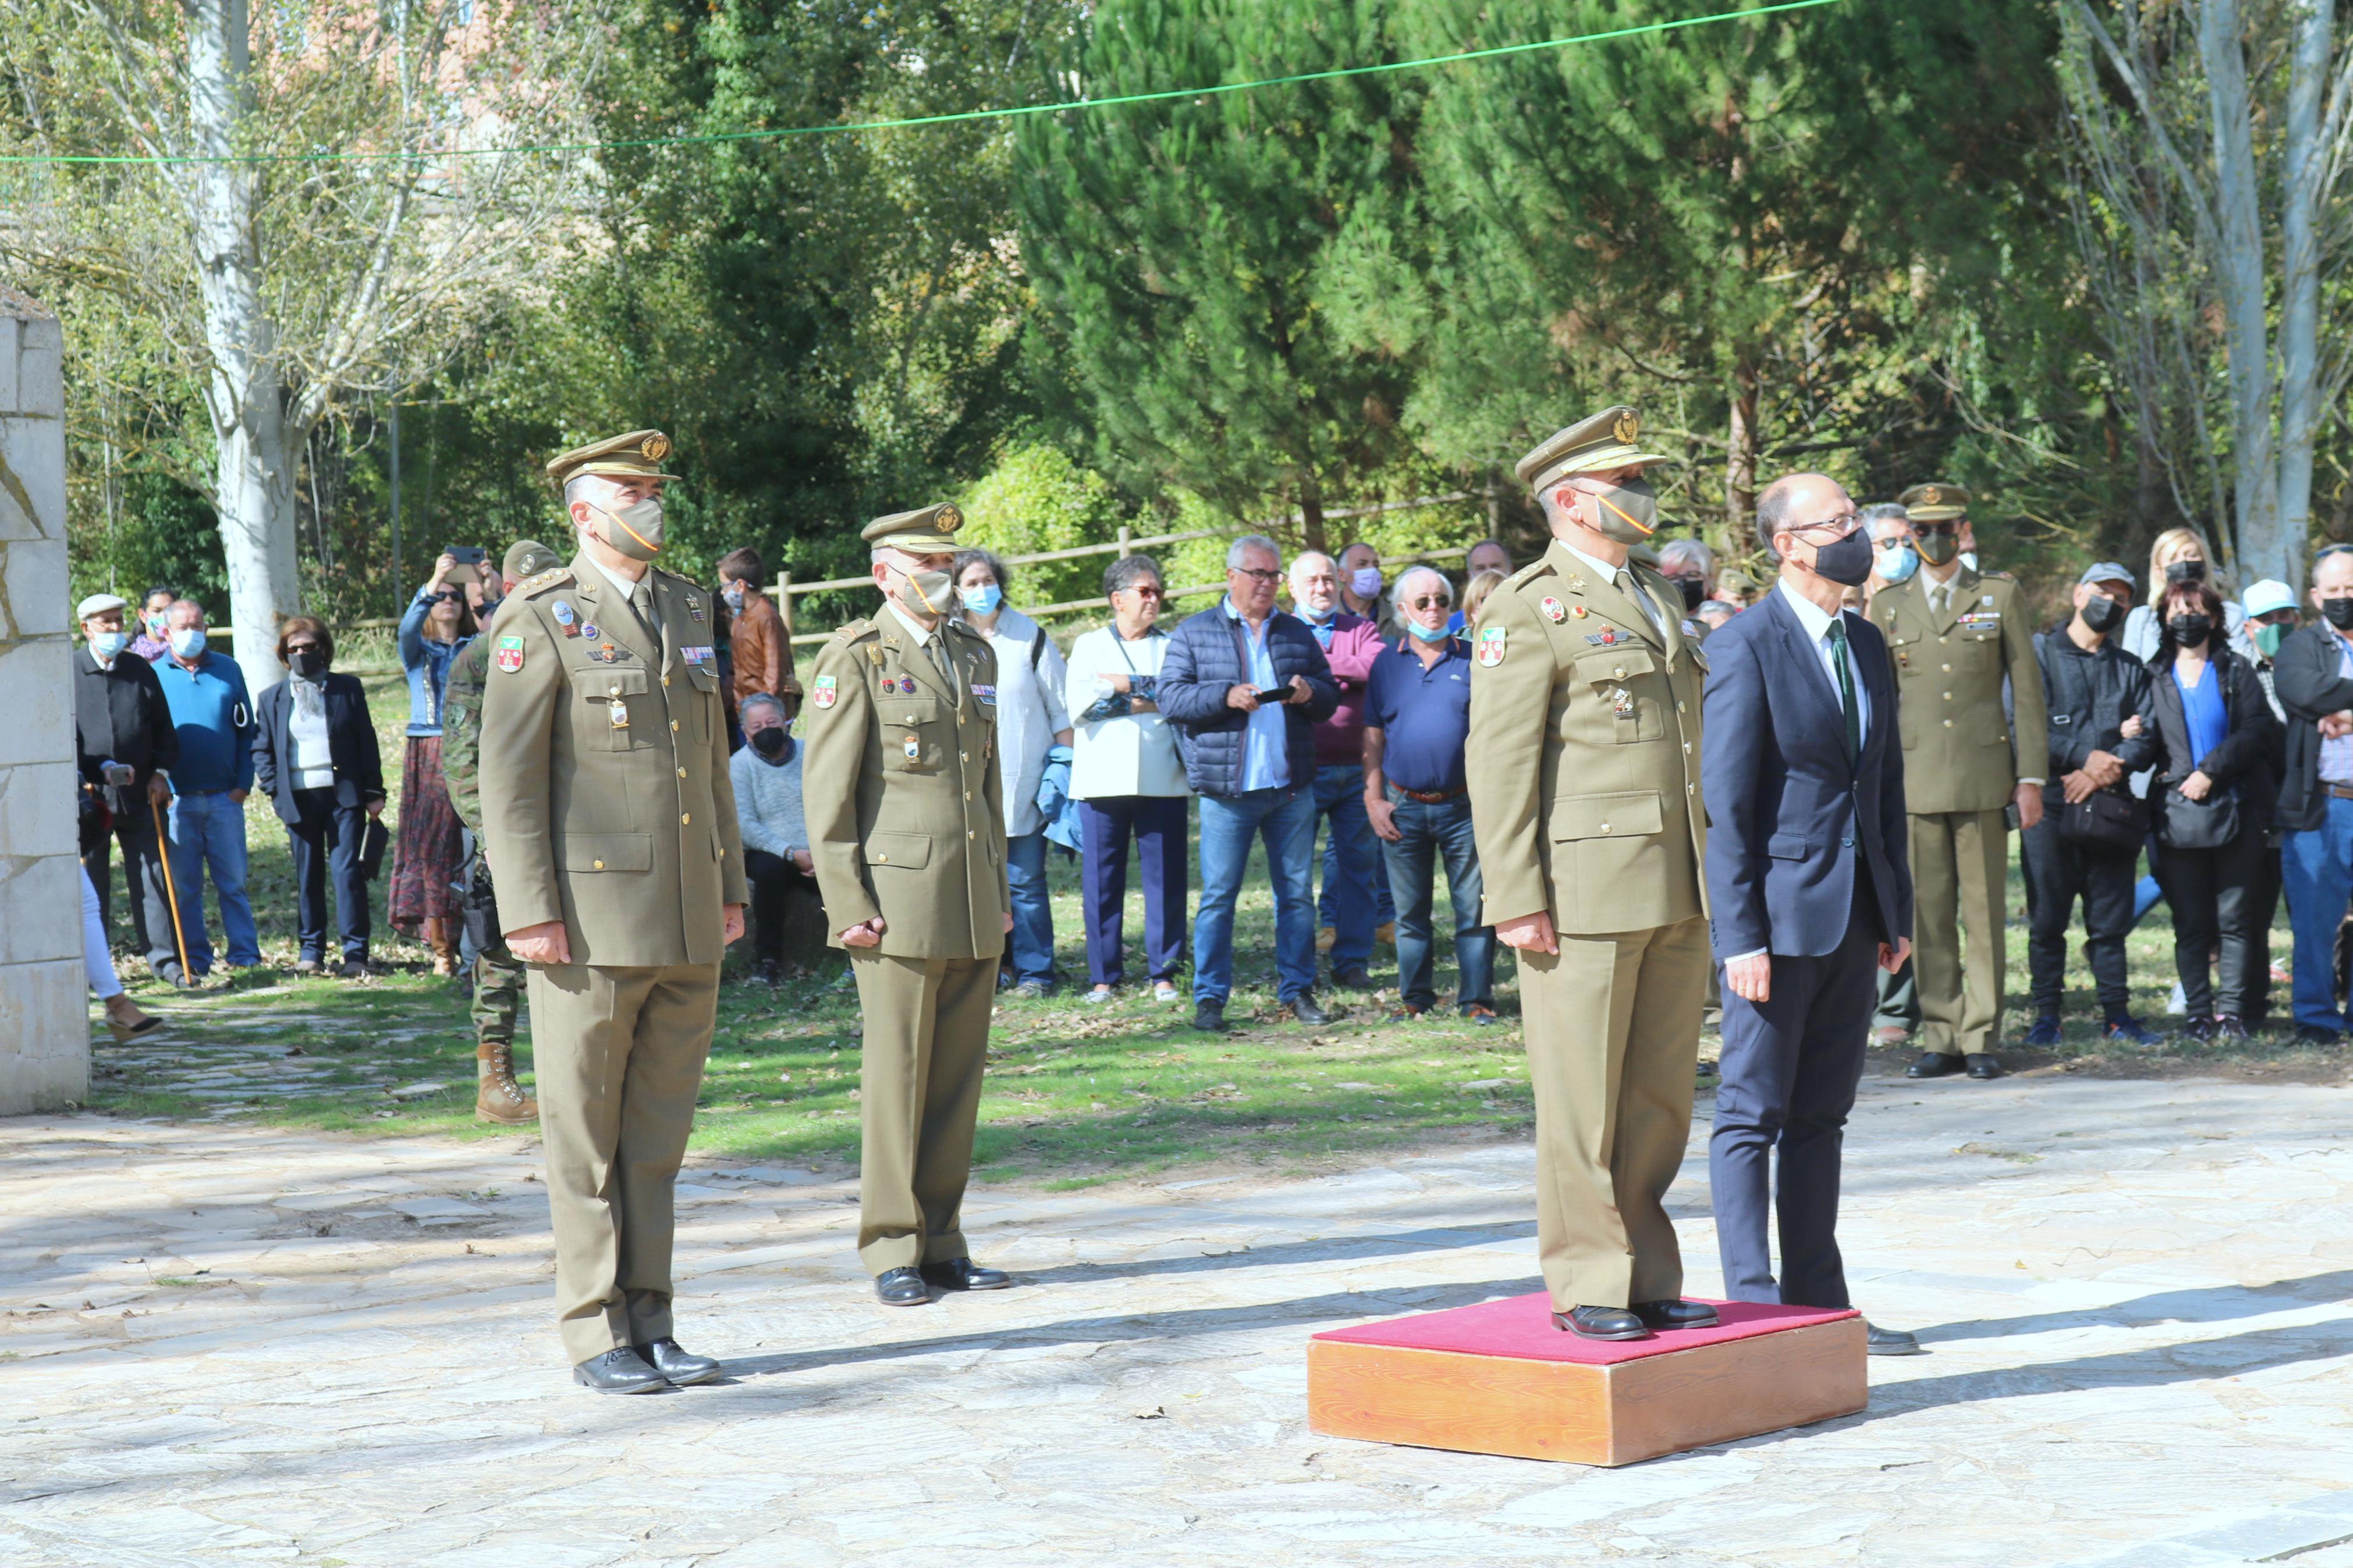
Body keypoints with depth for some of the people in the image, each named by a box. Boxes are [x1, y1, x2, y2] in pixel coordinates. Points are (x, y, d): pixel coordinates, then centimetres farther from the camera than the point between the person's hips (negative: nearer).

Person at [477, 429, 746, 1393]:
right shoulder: (540, 622, -5)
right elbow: (507, 777, -8)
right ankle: (595, 1336, 9)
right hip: (590, 926, -6)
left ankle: (648, 1324, 16)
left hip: (688, 925, 6)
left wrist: (730, 888, 15)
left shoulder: (688, 610, 14)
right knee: (586, 1136, 2)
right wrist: (530, 913, -14)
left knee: (659, 1133, 9)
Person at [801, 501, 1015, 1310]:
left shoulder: (975, 656, 17)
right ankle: (894, 1252, 4)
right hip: (898, 900, -6)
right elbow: (826, 790, -6)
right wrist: (848, 903, -12)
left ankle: (942, 1241, 15)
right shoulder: (856, 660, -3)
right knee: (897, 1075, -2)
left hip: (973, 904, 6)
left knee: (959, 1072, 7)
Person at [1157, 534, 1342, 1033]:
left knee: (1296, 893, 7)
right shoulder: (1194, 633, 5)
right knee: (1218, 897, -2)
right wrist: (1225, 695, -17)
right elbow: (1172, 697, -3)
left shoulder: (1298, 635, 14)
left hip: (1292, 786, 3)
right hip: (1226, 790, -3)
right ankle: (1209, 997, 4)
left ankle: (1297, 990, 16)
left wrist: (1310, 691, -7)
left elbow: (1331, 698, 16)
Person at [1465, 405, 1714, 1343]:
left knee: (1661, 1098, 9)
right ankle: (1587, 1285, 7)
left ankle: (1648, 1279, 17)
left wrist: (1710, 875, 19)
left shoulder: (1657, 600, 21)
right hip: (1582, 895, -7)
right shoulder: (1530, 608, -4)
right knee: (1582, 1104, -2)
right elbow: (1499, 761, -9)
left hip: (1677, 898, 7)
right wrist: (1515, 899, -15)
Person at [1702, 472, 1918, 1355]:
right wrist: (1742, 936, -17)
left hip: (1853, 917, 7)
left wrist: (1897, 911, 13)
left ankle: (1817, 1301, 17)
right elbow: (1724, 804, -13)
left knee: (1822, 1115, 11)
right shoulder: (1745, 649, -10)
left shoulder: (1867, 646, 13)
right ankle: (1753, 1306, 2)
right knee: (1752, 1113, -1)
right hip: (1780, 914, -7)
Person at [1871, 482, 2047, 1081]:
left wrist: (2031, 777, 0)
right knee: (1928, 913, 2)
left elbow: (2028, 690, 6)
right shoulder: (1888, 605, 11)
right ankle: (1940, 1038, 8)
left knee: (1984, 913, 0)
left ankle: (1981, 1038, 5)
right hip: (1916, 777, 1)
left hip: (1984, 774, -1)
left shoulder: (2001, 596, 7)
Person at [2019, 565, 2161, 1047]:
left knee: (2111, 917, 4)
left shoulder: (2131, 670, 19)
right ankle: (2046, 1016, 2)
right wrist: (2085, 757, -13)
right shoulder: (2039, 653, 6)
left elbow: (2145, 738, 6)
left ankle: (2116, 1014, 10)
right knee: (2047, 918, -3)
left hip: (2110, 806, 3)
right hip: (2050, 803, -3)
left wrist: (2108, 769, -11)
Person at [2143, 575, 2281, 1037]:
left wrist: (2211, 770, -11)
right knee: (2190, 922, 1)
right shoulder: (2154, 676, 11)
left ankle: (2232, 1009, 2)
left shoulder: (2236, 671, 8)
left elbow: (2258, 730, -2)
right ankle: (2198, 1011, 5)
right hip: (2179, 813, 1)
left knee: (2235, 918, -1)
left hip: (2236, 809, -1)